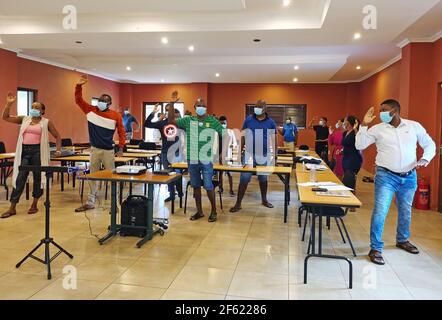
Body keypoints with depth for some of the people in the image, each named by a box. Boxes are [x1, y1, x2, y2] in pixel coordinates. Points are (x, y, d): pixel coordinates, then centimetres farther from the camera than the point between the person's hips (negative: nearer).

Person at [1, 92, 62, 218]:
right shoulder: (24, 119, 12)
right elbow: (5, 117, 10)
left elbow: (57, 136, 6)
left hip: (38, 151, -3)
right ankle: (12, 208, 6)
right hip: (24, 151, 3)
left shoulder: (46, 122, 3)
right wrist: (9, 104, -1)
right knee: (20, 178, 1)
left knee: (38, 177, 4)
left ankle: (34, 205, 18)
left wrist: (58, 150, -4)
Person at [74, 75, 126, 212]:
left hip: (108, 151, -3)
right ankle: (90, 202, 21)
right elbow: (79, 100, 3)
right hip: (94, 149, 3)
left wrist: (121, 147, -8)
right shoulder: (91, 111, 2)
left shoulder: (116, 116, -4)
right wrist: (79, 85, -10)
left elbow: (121, 132, 0)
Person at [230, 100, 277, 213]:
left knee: (263, 178, 15)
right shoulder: (248, 120, 0)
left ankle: (264, 200, 34)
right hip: (249, 154, -1)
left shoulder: (271, 122, 1)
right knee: (244, 179, -2)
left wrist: (274, 155, -2)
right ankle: (238, 204, 5)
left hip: (264, 155, 1)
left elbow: (274, 139, 4)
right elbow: (243, 137, 4)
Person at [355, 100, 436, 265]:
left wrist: (425, 159, -10)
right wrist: (364, 125, -13)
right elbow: (359, 145, -6)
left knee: (405, 211, 19)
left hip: (409, 177, 3)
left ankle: (402, 240, 42)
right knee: (380, 211, -11)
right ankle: (375, 249, 0)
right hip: (386, 176, -3)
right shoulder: (377, 129, -2)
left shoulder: (414, 126, 2)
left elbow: (430, 144, 9)